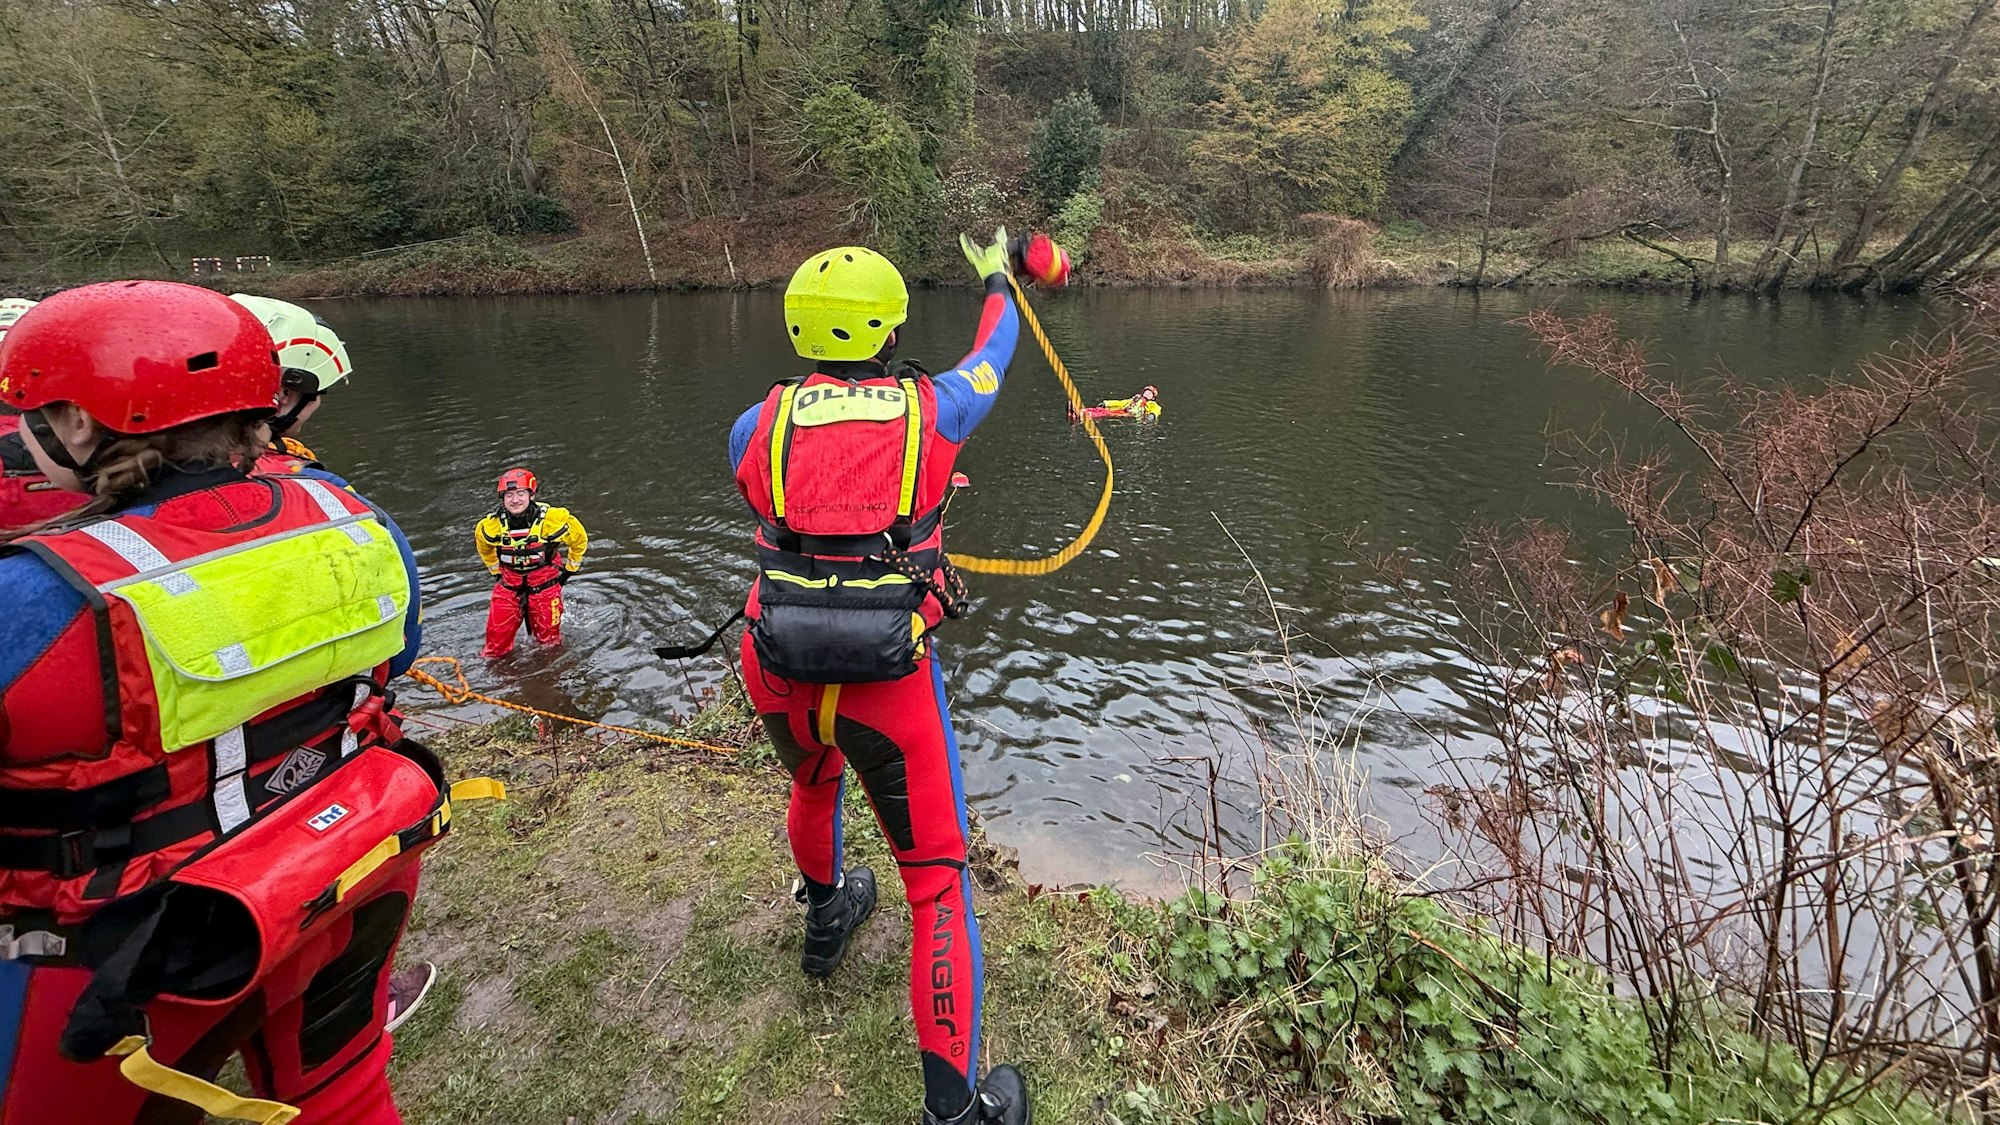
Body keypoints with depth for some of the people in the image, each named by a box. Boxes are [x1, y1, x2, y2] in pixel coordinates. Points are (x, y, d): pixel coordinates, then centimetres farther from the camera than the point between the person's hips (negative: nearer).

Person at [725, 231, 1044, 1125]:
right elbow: (993, 356, 17)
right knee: (937, 880, 9)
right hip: (890, 685, -3)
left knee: (813, 781, 36)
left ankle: (824, 918, 62)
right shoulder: (930, 411, -3)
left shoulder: (755, 427, 0)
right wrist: (998, 281, 37)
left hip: (779, 679, 4)